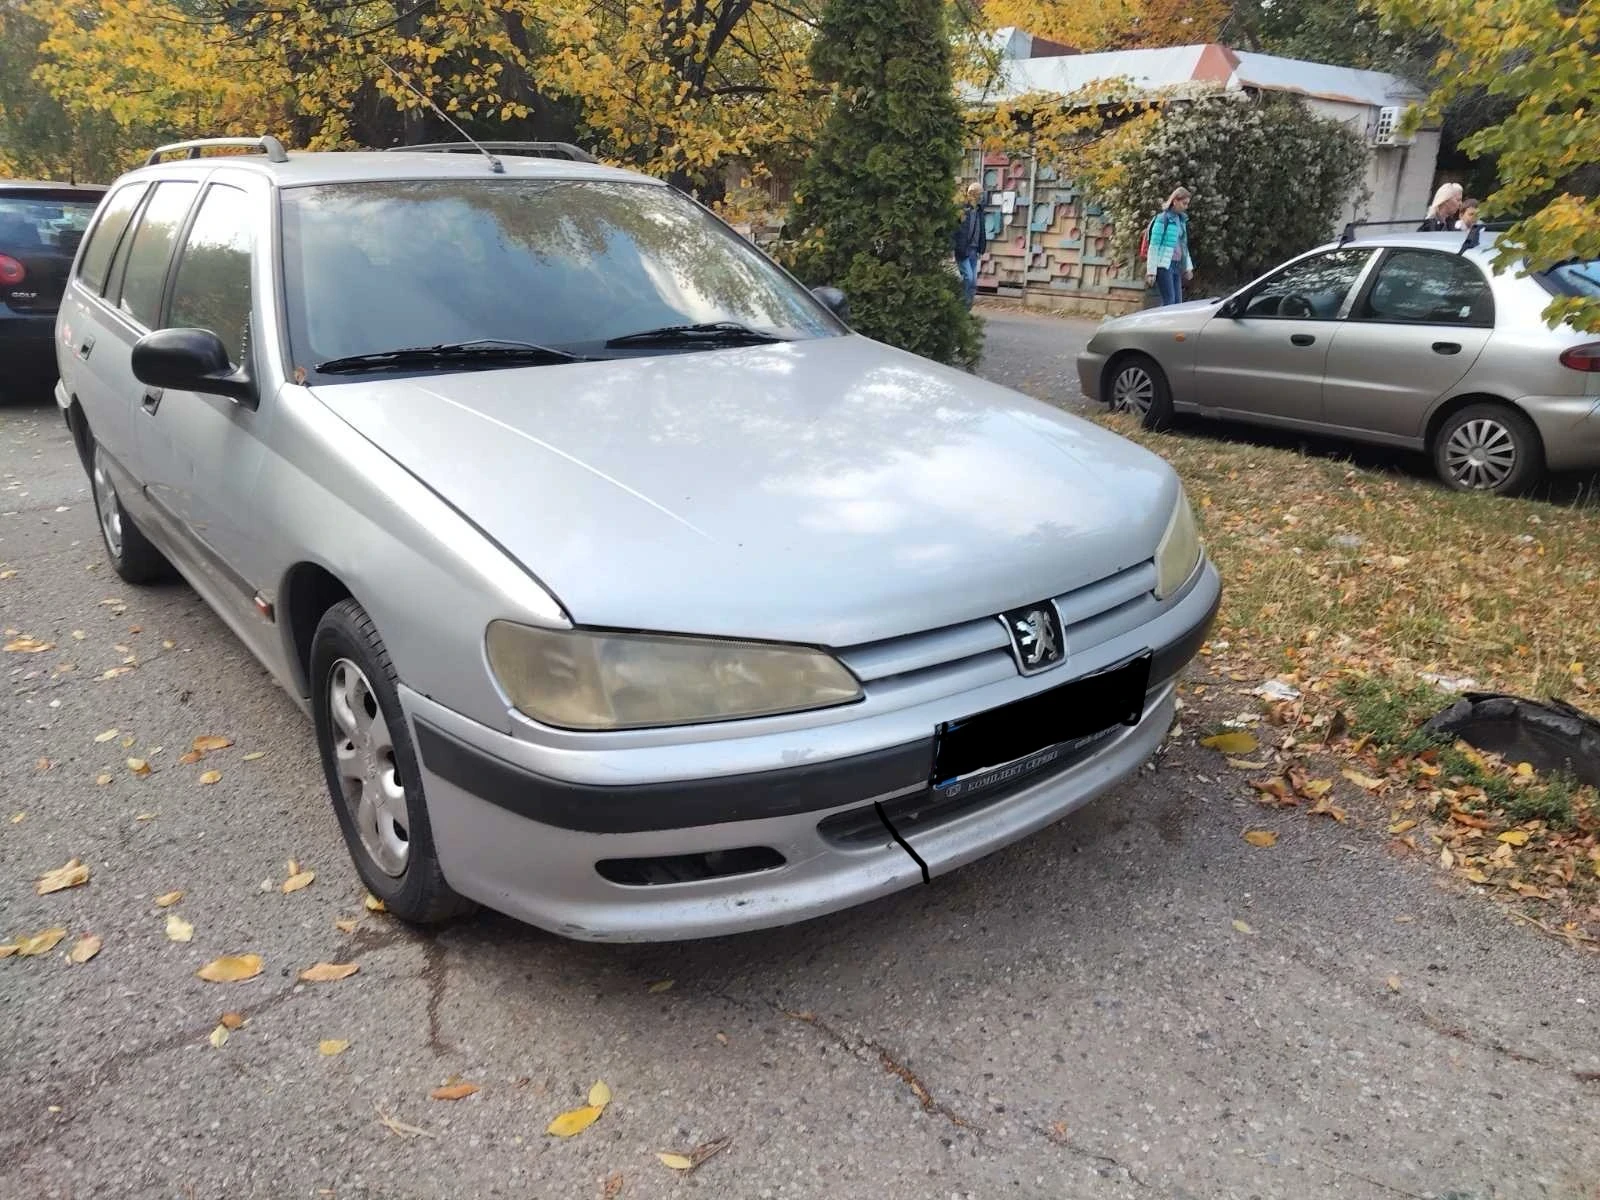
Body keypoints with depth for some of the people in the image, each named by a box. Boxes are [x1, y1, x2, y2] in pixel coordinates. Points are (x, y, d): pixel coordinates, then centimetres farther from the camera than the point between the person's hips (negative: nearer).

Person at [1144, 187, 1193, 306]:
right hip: (1164, 266, -7)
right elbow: (1154, 246, -9)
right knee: (1169, 302, -11)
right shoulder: (1163, 218, -7)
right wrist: (1151, 271, -13)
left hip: (1177, 266, 8)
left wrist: (1188, 267, 18)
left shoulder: (1181, 219, 16)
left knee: (1178, 303, 3)